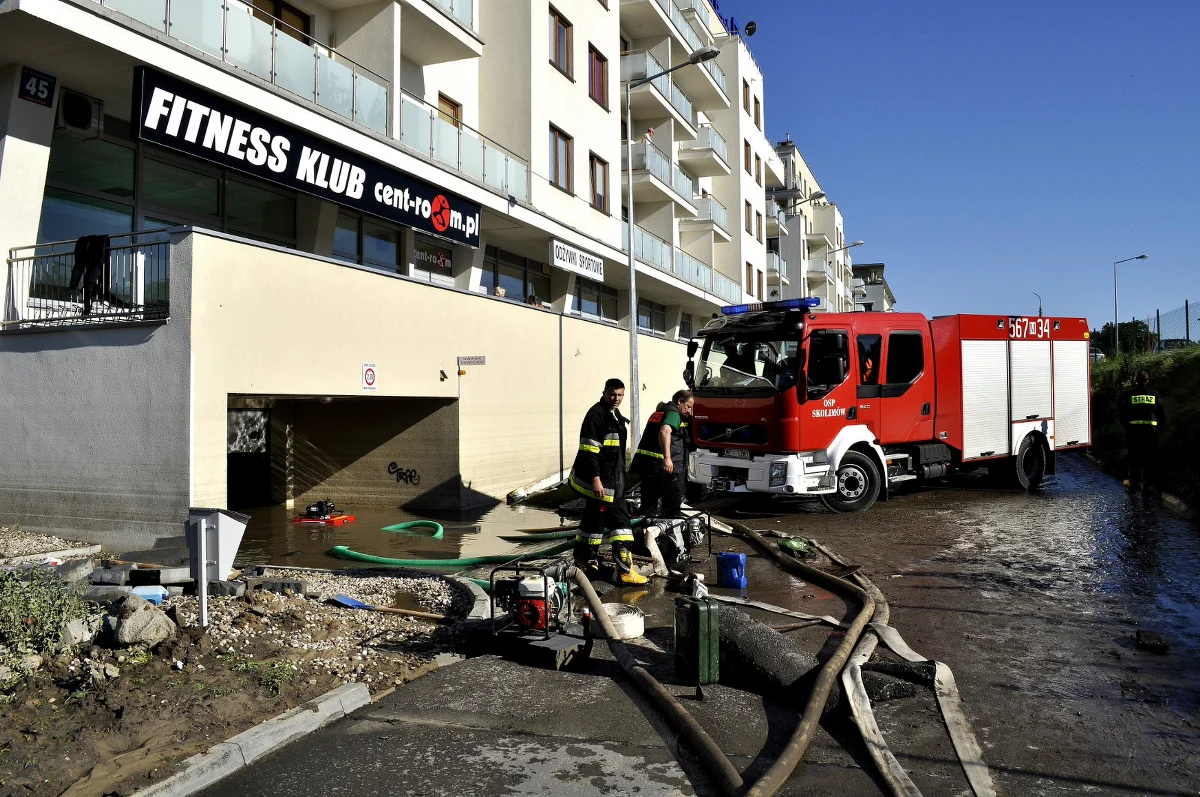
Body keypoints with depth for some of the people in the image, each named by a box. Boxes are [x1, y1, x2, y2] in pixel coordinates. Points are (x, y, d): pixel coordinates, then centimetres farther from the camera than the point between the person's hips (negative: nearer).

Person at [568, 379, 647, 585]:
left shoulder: (615, 415, 16)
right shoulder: (596, 414, -15)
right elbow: (588, 450, -21)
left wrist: (619, 478, 28)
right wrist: (596, 479, -26)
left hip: (611, 479, 10)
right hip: (598, 479, -10)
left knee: (595, 518, 17)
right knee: (619, 520, -11)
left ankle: (585, 562, 29)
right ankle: (624, 570, -10)